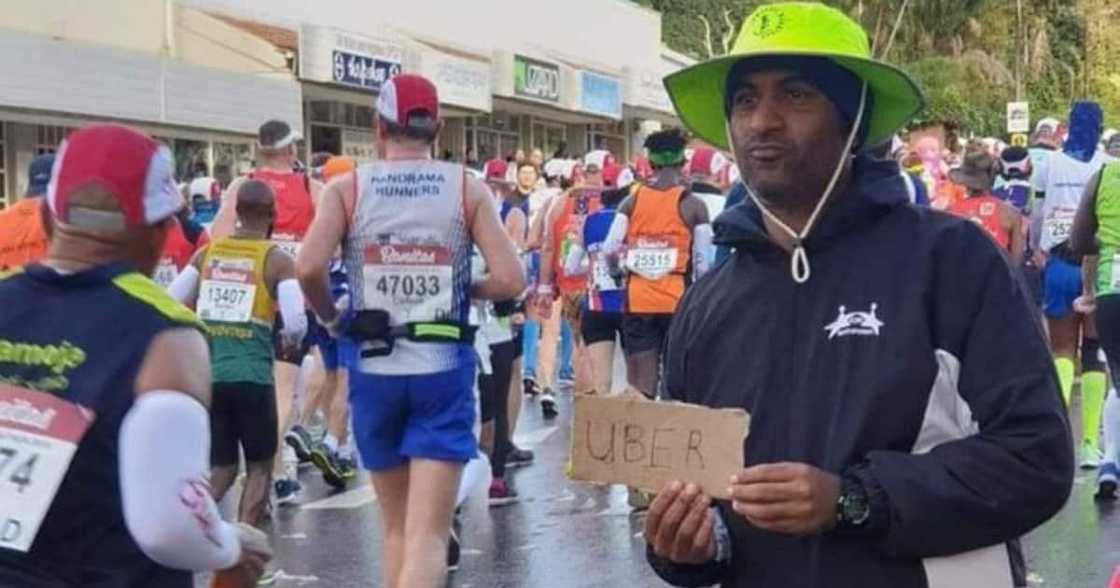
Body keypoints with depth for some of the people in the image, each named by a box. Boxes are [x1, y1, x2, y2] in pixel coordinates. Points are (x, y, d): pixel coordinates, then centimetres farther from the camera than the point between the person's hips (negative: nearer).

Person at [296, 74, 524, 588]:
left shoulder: (347, 189, 1)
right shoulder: (468, 188, 0)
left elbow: (308, 268, -14)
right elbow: (510, 279, -7)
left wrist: (331, 317, 5)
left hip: (376, 370, 2)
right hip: (443, 369, -2)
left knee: (396, 526, 20)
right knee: (428, 534, -4)